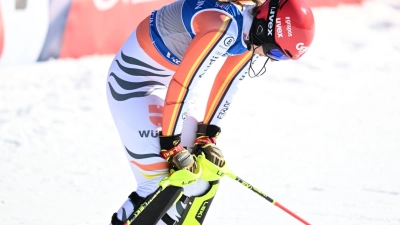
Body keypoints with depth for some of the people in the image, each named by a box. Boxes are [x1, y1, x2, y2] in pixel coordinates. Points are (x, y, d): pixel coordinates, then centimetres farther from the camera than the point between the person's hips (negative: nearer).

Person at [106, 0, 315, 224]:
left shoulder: (256, 29, -7)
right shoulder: (224, 26, -34)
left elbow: (227, 85, 4)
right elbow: (181, 84, -30)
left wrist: (208, 136, 3)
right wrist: (171, 145, -21)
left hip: (174, 69, 9)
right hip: (135, 76, -9)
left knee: (204, 177, 8)